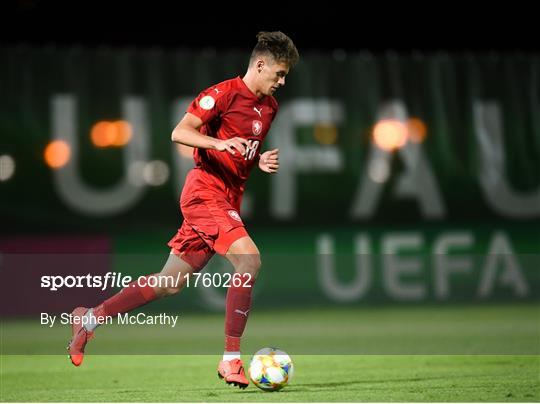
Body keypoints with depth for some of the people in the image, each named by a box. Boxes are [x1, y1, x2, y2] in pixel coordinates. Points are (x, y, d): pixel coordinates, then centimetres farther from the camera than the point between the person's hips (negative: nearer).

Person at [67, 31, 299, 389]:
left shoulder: (270, 107, 15)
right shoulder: (225, 93, -10)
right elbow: (179, 132, -14)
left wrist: (262, 161, 6)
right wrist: (219, 142, -29)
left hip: (229, 201, 9)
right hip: (206, 192, -9)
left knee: (171, 282, 10)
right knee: (249, 260, -25)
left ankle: (90, 319, 24)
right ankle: (231, 360, -20)